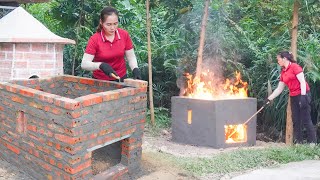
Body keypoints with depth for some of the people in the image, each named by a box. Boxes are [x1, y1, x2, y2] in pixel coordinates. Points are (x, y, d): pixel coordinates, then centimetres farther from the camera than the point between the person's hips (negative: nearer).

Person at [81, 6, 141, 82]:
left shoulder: (124, 35, -8)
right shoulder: (94, 39, -15)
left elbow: (131, 57, 1)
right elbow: (84, 64, -19)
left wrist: (135, 69, -17)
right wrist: (100, 65, -36)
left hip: (121, 79, 1)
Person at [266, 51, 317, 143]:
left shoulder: (294, 66, -7)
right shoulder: (283, 72, 14)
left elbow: (302, 82, -14)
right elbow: (279, 89, 17)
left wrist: (303, 96, -21)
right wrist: (269, 99, 13)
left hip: (302, 95, -8)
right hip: (293, 97, 8)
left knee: (306, 120, -7)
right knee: (296, 121, 7)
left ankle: (313, 142, -1)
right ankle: (298, 142, 12)